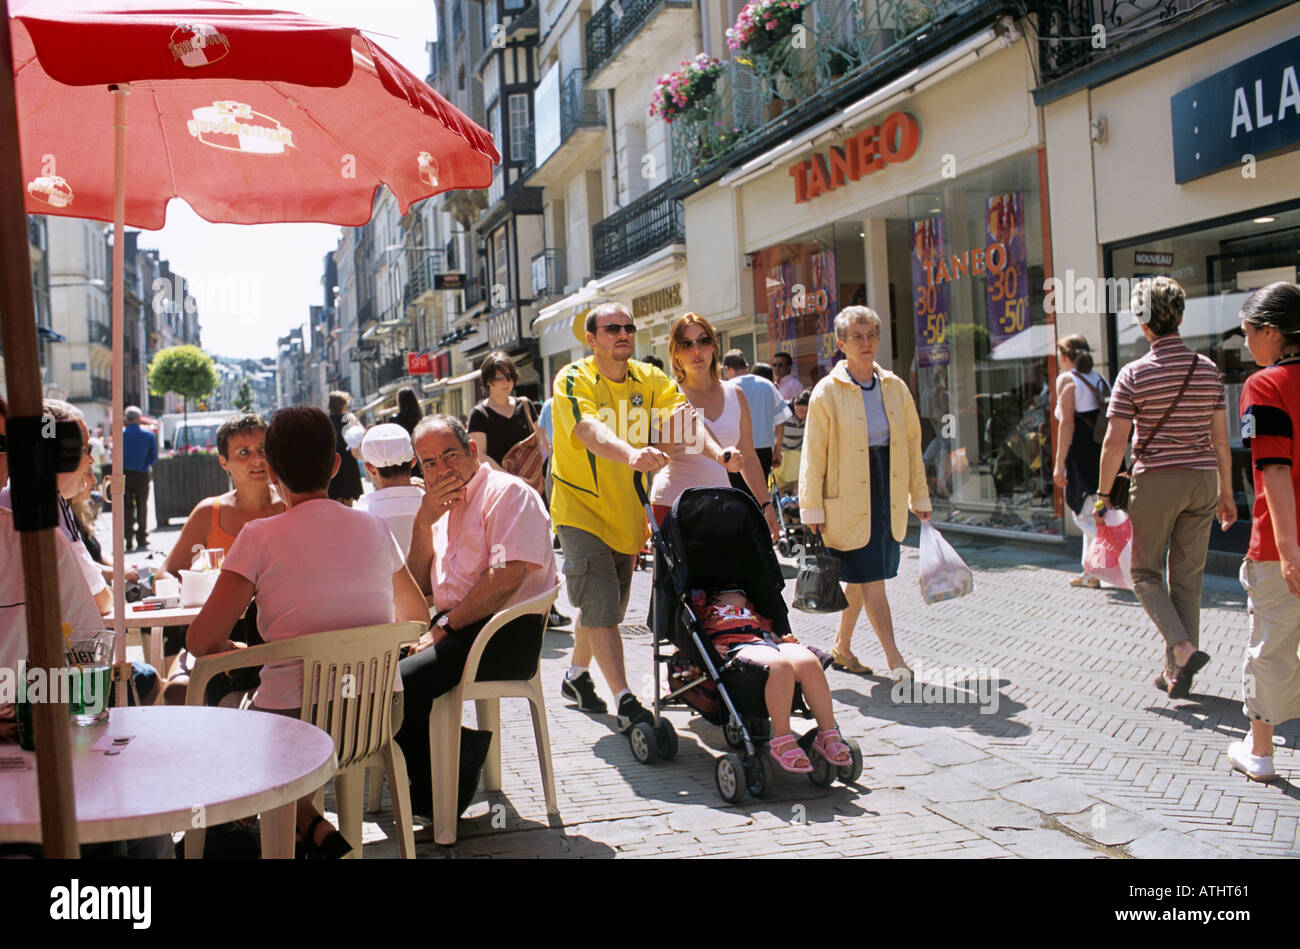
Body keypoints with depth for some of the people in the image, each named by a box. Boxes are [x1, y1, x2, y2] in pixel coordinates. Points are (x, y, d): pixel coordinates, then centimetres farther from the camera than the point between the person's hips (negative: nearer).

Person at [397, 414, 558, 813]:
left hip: (506, 635, -9)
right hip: (456, 630, 9)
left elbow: (508, 576, -19)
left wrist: (444, 626, -15)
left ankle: (438, 797, -4)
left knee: (401, 683, -25)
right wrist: (423, 522, 1)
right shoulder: (445, 505, 21)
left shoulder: (508, 493, -6)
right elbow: (419, 587, 15)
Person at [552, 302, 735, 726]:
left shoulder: (649, 379, 0)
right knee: (600, 606, -12)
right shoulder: (573, 380, -15)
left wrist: (716, 451, -38)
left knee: (607, 606, 17)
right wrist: (632, 454, -54)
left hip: (626, 512, 6)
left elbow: (683, 417, -18)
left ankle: (576, 676, 38)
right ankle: (625, 702, -6)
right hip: (581, 507, -5)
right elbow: (591, 431, -34)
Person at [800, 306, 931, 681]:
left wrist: (920, 497, 13)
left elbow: (912, 443, 13)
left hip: (887, 495, 5)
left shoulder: (895, 387, 7)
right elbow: (814, 454, -7)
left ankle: (842, 648, 28)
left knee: (861, 578, 13)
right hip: (847, 499, -5)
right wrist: (811, 508, -9)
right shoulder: (827, 391, -7)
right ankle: (894, 658, -1)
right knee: (871, 578, -5)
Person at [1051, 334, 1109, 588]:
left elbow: (1067, 423, -14)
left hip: (1080, 453, -8)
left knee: (1084, 516, -3)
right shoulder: (1099, 379, 15)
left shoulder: (1067, 379, -6)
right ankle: (1091, 572, 21)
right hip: (1101, 453, 8)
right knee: (1091, 516, 15)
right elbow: (1109, 421, 13)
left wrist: (1060, 464, -14)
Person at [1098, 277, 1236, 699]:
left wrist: (1103, 494, -1)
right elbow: (1220, 439, 6)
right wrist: (1225, 492, 15)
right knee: (1188, 577, 10)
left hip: (1156, 480, -4)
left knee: (1146, 573, 10)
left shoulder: (1134, 374, -10)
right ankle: (1176, 673, 16)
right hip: (1202, 479, 4)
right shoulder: (1208, 369, 3)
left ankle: (1183, 650, -11)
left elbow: (1114, 443, -11)